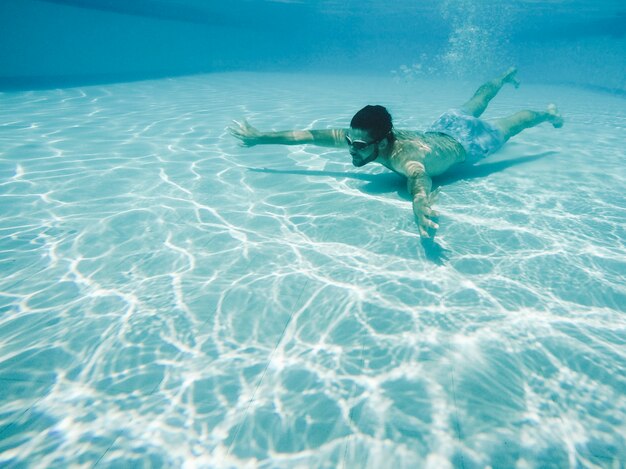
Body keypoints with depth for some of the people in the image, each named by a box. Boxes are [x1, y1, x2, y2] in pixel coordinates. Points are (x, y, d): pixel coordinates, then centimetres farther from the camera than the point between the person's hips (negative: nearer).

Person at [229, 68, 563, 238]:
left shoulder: (404, 155, -50)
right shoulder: (362, 138, -32)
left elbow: (418, 175, -73)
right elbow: (312, 135, -30)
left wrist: (420, 204, -95)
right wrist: (260, 137, -30)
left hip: (468, 142, -6)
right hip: (442, 128, 6)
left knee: (507, 127, 24)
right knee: (472, 107, 35)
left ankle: (547, 112, 52)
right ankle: (504, 78, 62)